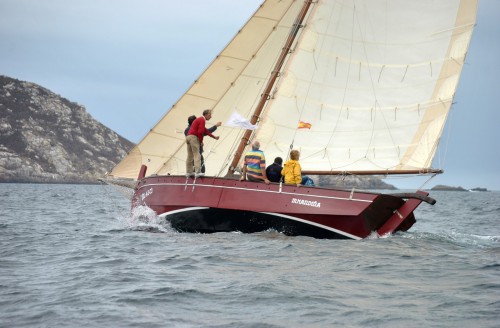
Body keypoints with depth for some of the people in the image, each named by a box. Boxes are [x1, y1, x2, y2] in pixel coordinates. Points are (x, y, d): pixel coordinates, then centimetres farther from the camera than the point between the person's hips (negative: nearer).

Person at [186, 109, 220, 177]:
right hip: (193, 137, -10)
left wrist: (214, 137, 27)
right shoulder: (202, 120, -8)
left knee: (190, 156, 12)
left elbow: (205, 131, 28)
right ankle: (197, 172, -17)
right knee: (197, 155, -11)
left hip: (188, 136, 10)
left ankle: (189, 172, 13)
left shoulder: (199, 119, 24)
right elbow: (200, 132, -18)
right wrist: (201, 141, -7)